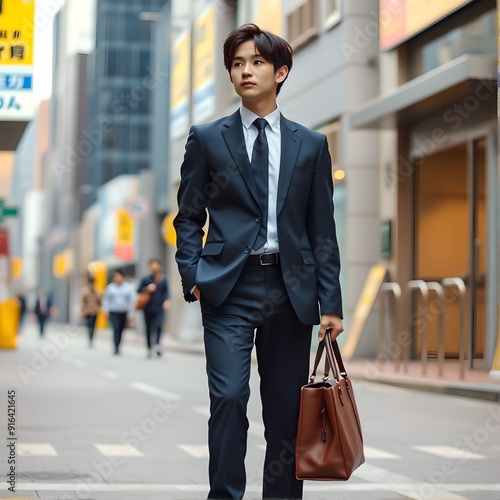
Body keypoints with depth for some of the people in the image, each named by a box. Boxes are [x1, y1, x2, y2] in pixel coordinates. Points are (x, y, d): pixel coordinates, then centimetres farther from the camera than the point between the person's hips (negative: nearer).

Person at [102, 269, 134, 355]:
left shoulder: (128, 287, 4)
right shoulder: (110, 287, 3)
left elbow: (131, 300, 4)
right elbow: (106, 299, 6)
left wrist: (130, 312, 0)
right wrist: (106, 311, -1)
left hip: (124, 312, 2)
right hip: (113, 312, -2)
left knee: (121, 330, 7)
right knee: (116, 329, -16)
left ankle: (117, 347, 22)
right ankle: (116, 348, -19)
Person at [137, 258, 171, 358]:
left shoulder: (163, 280, 6)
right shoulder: (145, 279, 5)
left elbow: (166, 292, 3)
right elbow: (138, 290, 6)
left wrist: (167, 300, -15)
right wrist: (147, 289, -12)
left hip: (159, 308, -1)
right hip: (148, 308, 1)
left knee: (159, 325, -24)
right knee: (149, 329, 6)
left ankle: (158, 344, -24)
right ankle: (149, 348, 15)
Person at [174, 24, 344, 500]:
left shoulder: (311, 145, 10)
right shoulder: (206, 138, 7)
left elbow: (322, 229, 9)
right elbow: (188, 216, 10)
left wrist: (330, 303, 3)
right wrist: (193, 276, -5)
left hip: (291, 288, 2)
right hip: (229, 286, -1)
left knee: (287, 408, 5)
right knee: (229, 398, -13)